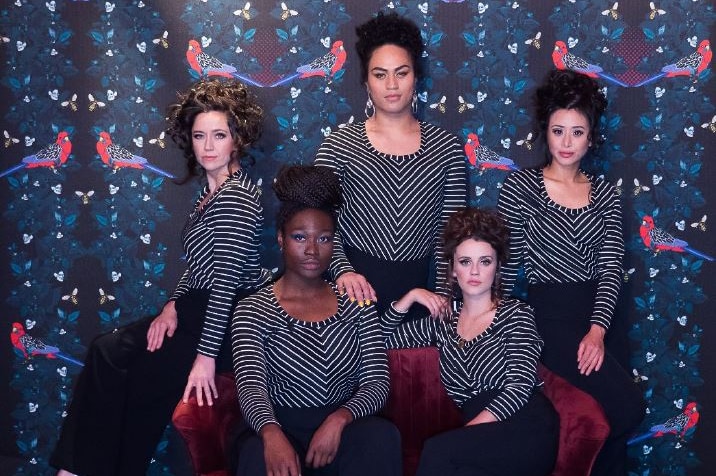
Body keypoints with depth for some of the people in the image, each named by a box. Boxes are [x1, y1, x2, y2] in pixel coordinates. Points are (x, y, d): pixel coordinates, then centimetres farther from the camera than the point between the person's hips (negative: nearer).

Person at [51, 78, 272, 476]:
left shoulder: (236, 197, -19)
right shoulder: (211, 190, 12)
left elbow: (226, 278, -23)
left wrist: (206, 355, -23)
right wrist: (174, 304, 2)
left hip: (232, 320, -9)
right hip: (201, 309, 9)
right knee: (107, 351, 0)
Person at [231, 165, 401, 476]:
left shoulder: (356, 301, 8)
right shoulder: (253, 311, 0)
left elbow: (378, 382, 1)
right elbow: (250, 388, -14)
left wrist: (339, 419, -21)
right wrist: (271, 433, -37)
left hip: (344, 430, 3)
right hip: (283, 432, -3)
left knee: (382, 436, -31)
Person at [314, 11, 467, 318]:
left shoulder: (446, 147, 2)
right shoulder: (339, 145, -1)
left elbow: (451, 228, 3)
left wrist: (443, 295, -4)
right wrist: (343, 270, -18)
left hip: (417, 291, 1)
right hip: (355, 292, -1)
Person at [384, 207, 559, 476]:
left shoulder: (516, 314, 5)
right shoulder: (443, 320, 20)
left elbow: (519, 386, -7)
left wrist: (467, 431, -17)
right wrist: (410, 298, 11)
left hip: (529, 432, -3)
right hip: (483, 438, 3)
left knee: (437, 451, -31)